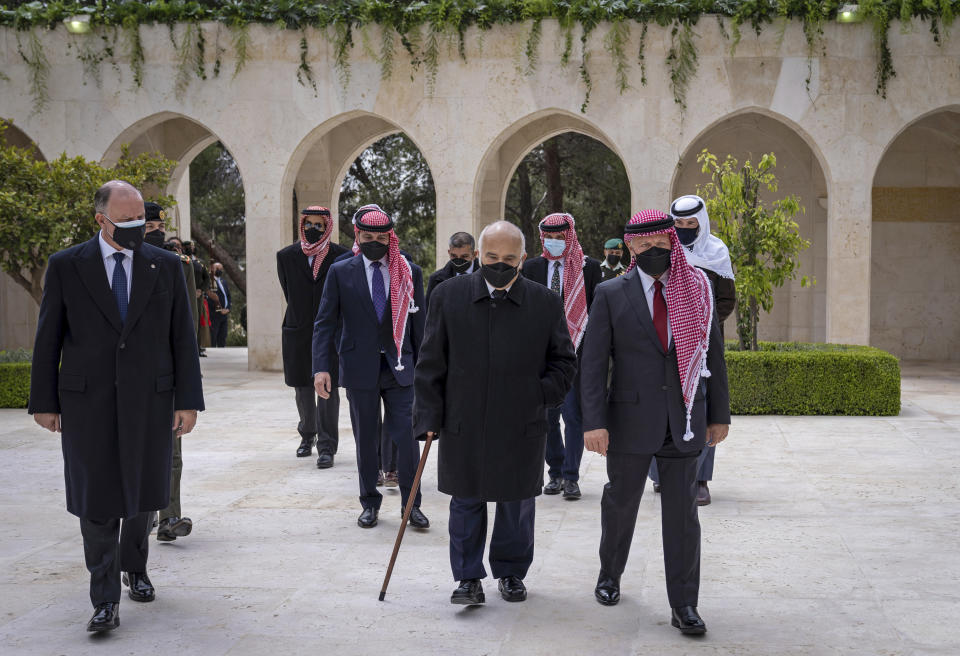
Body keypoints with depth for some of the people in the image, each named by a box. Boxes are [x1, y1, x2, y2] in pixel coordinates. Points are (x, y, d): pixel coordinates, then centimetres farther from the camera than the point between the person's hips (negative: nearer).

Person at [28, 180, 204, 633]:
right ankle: (105, 599, 7)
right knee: (96, 500, -1)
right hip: (87, 401, -1)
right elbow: (48, 338, 4)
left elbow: (183, 337, 4)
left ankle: (135, 568, 36)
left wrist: (188, 400, 0)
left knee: (143, 493, 12)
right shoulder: (66, 266, 1)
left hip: (149, 399, 2)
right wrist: (44, 401, 2)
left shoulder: (165, 266, 4)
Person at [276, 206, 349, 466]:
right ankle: (307, 435, 33)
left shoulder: (340, 256, -3)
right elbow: (288, 292, 14)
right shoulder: (286, 256, 4)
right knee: (302, 387, 13)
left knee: (328, 387, -8)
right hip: (297, 332, 3)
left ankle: (326, 446, -5)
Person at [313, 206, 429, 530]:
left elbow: (419, 324, 7)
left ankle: (411, 505, 9)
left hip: (398, 367, 0)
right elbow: (325, 322, -1)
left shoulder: (410, 272, 4)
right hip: (360, 368, 0)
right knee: (365, 440, 10)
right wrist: (321, 367, -11)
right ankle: (370, 503, 24)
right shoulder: (340, 272, 2)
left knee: (406, 436, -4)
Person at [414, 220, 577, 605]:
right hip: (462, 425, 0)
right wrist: (429, 416, -5)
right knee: (466, 502, 9)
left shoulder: (545, 303, 0)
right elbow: (431, 362, 1)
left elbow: (563, 361, 8)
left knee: (517, 502, 13)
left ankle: (511, 572, 32)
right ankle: (468, 577, 22)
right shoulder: (450, 295, 0)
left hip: (521, 429, 1)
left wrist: (541, 396, -7)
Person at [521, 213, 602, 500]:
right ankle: (556, 473, 20)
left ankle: (571, 477, 4)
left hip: (575, 351, -3)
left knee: (573, 416, -4)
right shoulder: (531, 267, 9)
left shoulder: (589, 266, 0)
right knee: (547, 417, 8)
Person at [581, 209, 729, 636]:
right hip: (630, 420, -1)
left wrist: (719, 415, 7)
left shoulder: (697, 291, 4)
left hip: (684, 420, 1)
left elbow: (713, 355, 8)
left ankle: (684, 605, 12)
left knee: (682, 512, 3)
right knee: (621, 503, 15)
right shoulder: (610, 295, -2)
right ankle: (609, 576, 38)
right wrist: (594, 422, -11)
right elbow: (593, 362, -5)